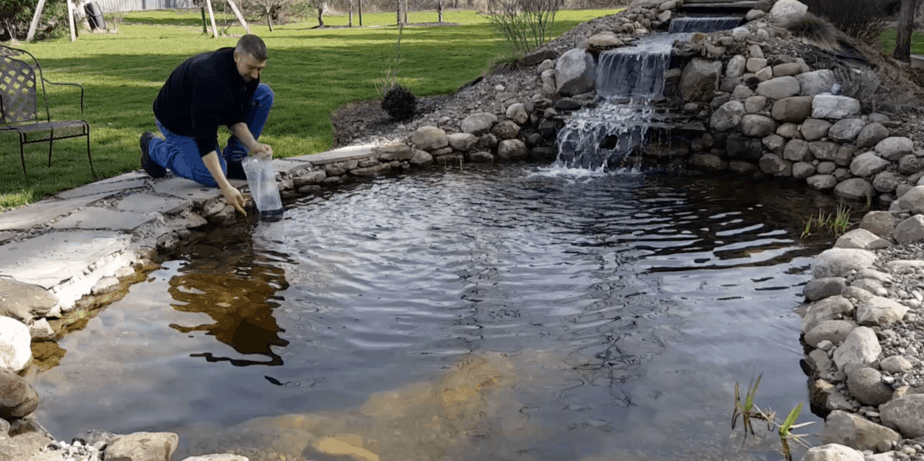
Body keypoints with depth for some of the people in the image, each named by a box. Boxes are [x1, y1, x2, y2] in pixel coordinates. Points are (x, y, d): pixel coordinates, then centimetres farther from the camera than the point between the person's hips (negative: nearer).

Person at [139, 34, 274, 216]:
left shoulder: (247, 72, -17)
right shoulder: (210, 79, -42)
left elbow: (234, 118, -11)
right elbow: (205, 141, -43)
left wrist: (253, 145, -30)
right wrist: (225, 187, -49)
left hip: (209, 110, 7)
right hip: (177, 120, -7)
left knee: (264, 95, -11)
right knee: (212, 177, -17)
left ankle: (233, 161, 1)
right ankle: (155, 147, 7)